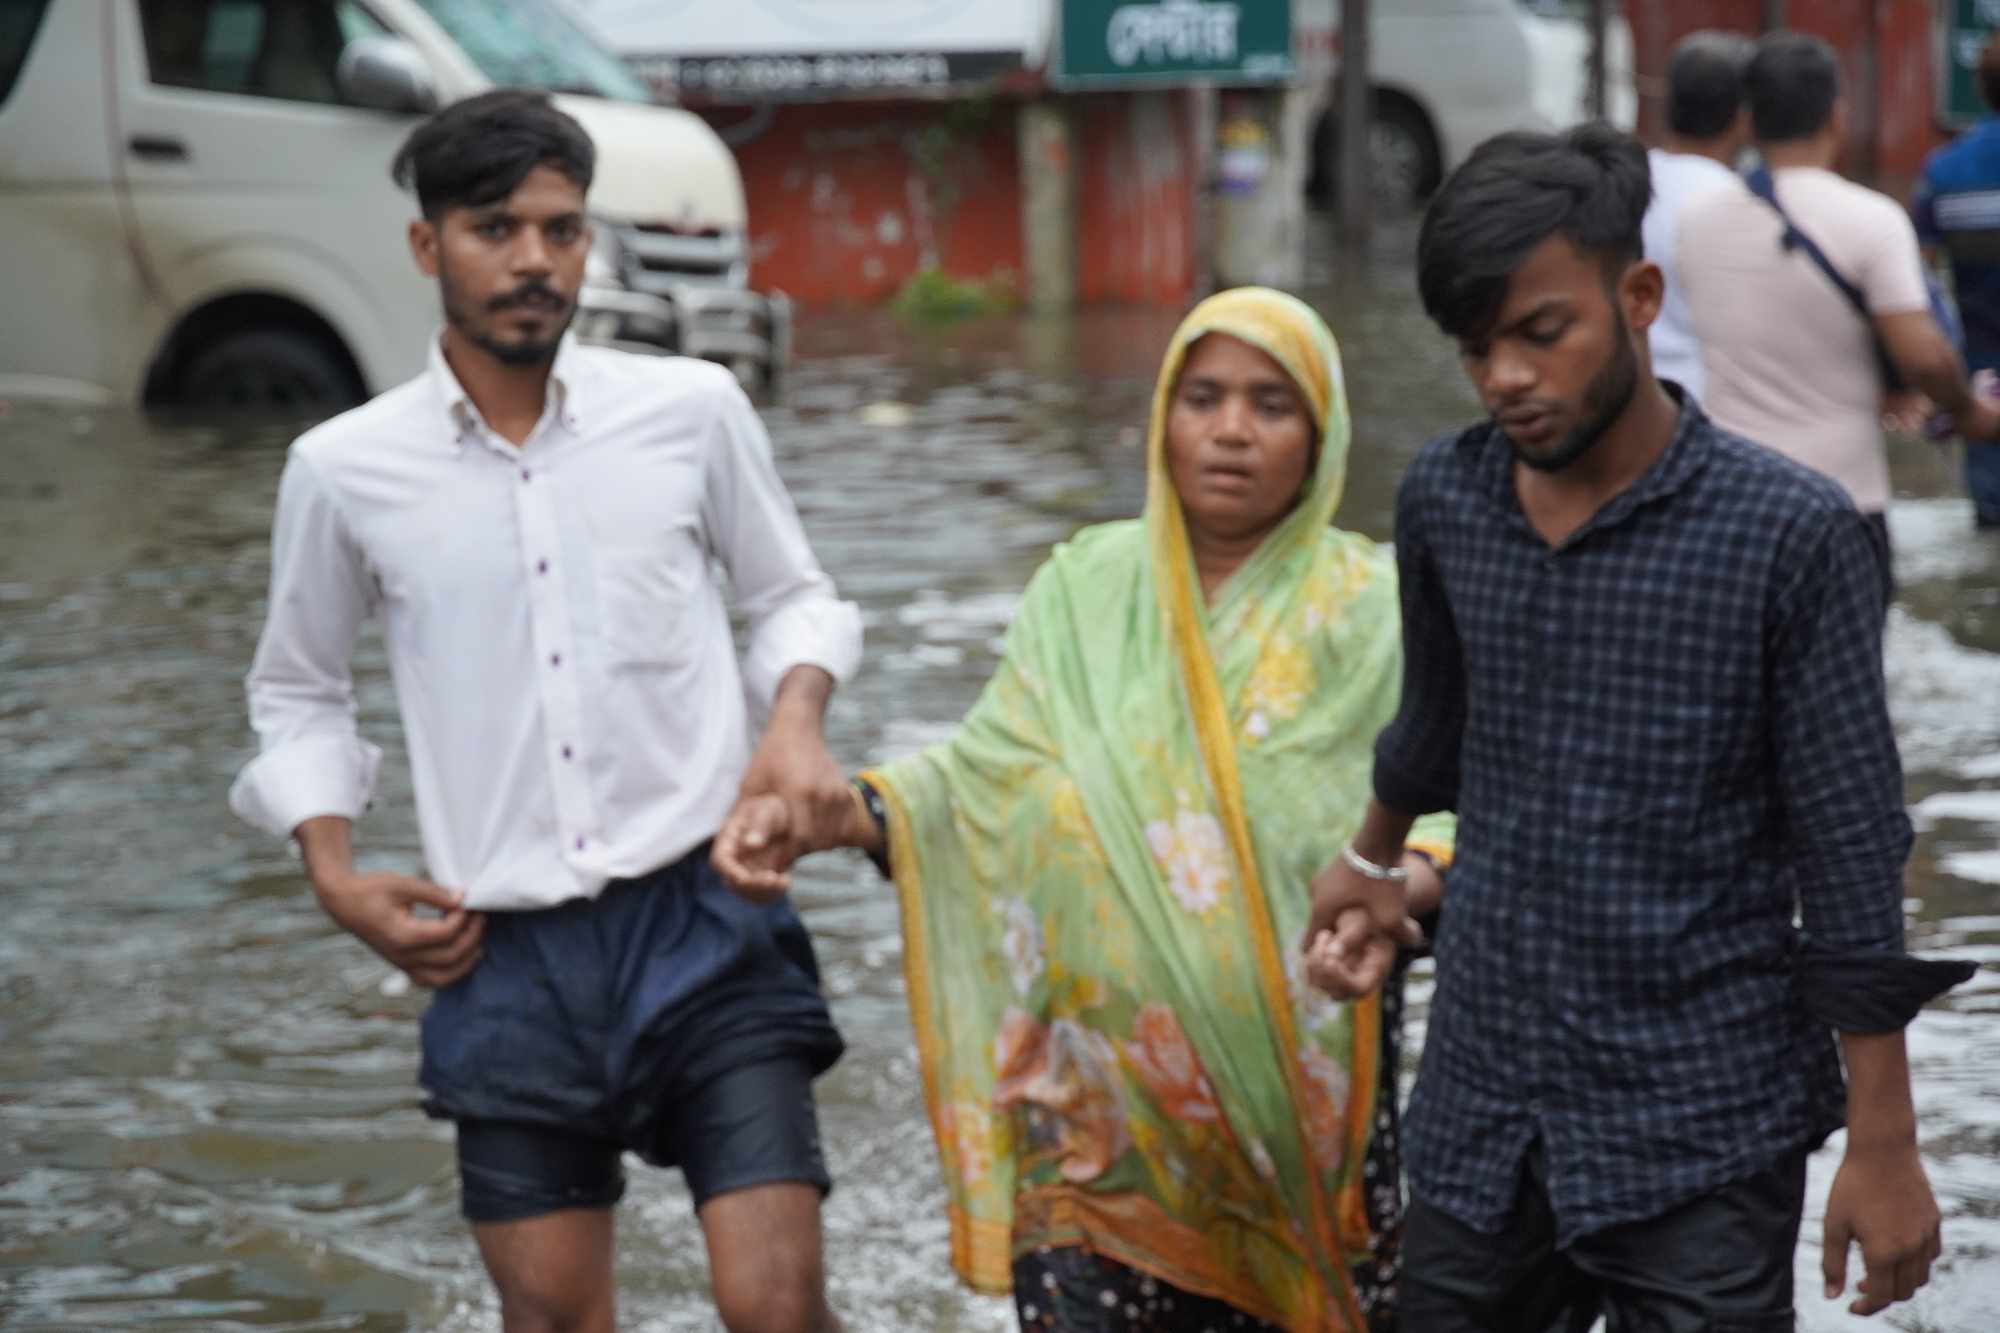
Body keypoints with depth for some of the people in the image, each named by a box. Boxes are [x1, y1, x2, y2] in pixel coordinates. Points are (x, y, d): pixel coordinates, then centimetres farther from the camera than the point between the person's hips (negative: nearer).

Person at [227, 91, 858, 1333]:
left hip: (704, 921, -1)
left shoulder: (691, 409, -1)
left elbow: (794, 597, 14)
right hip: (509, 961, 1)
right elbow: (298, 692, 16)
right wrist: (336, 873, 3)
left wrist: (797, 724, -7)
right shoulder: (345, 470, 1)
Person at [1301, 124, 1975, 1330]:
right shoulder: (1445, 503, 2)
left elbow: (1850, 856, -9)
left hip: (1703, 1137, -4)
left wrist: (1884, 1147, -9)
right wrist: (1374, 865, 40)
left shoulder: (1789, 535, -11)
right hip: (1481, 1120, 4)